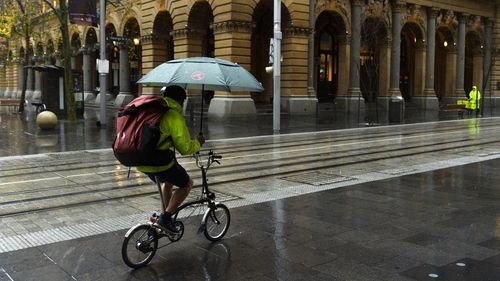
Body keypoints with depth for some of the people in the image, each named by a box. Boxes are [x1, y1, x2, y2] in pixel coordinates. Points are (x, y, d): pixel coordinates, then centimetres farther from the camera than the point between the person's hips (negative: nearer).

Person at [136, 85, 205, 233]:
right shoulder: (174, 116, -11)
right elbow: (185, 148, -11)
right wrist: (198, 143, 8)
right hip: (159, 162, -8)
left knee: (167, 180, 33)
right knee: (187, 184, 14)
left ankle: (164, 214, 34)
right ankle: (165, 218, 6)